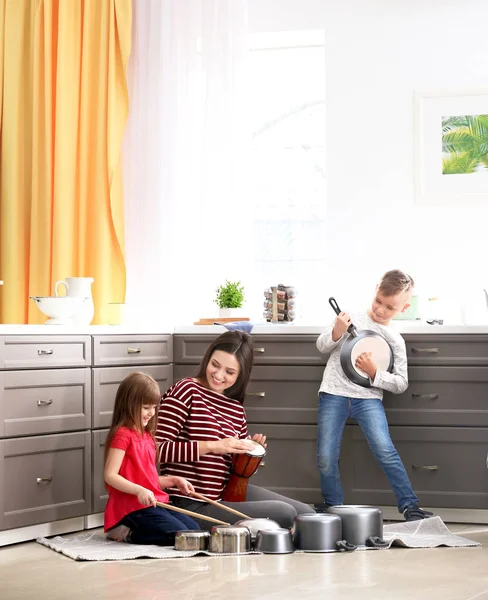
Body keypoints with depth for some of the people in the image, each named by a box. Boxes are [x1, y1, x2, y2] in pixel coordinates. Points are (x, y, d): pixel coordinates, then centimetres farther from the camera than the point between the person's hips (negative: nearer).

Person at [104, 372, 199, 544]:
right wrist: (139, 490, -28)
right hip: (132, 508, -9)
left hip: (154, 503, 9)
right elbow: (110, 475, -18)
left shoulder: (146, 436, 18)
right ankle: (128, 534, -7)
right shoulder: (122, 435, -10)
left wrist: (172, 480, 8)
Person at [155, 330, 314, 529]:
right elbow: (156, 449, -19)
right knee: (284, 514, -17)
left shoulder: (236, 408, 13)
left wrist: (253, 450, 0)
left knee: (306, 513, 3)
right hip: (194, 505, -8)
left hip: (230, 490, 8)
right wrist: (212, 446, -24)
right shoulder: (187, 390, -9)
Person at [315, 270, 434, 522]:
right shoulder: (352, 318, 6)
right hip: (333, 394, 1)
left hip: (368, 397, -1)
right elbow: (322, 346, 9)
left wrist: (374, 373, -12)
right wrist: (337, 332, -11)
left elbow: (401, 384, 5)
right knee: (326, 458, -5)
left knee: (385, 450, -19)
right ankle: (333, 506, 19)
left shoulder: (395, 340, 6)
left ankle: (410, 506, -6)